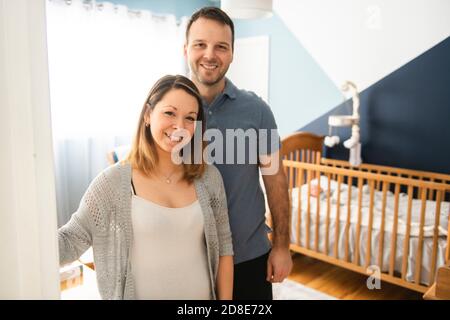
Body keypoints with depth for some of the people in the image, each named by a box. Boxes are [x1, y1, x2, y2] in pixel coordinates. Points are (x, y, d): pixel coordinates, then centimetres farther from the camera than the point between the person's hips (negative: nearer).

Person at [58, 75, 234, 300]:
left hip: (202, 294, 3)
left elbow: (223, 248, -1)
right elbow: (72, 240, -14)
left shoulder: (209, 177, -7)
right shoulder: (113, 182, -15)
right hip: (140, 294, -2)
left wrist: (225, 298, 0)